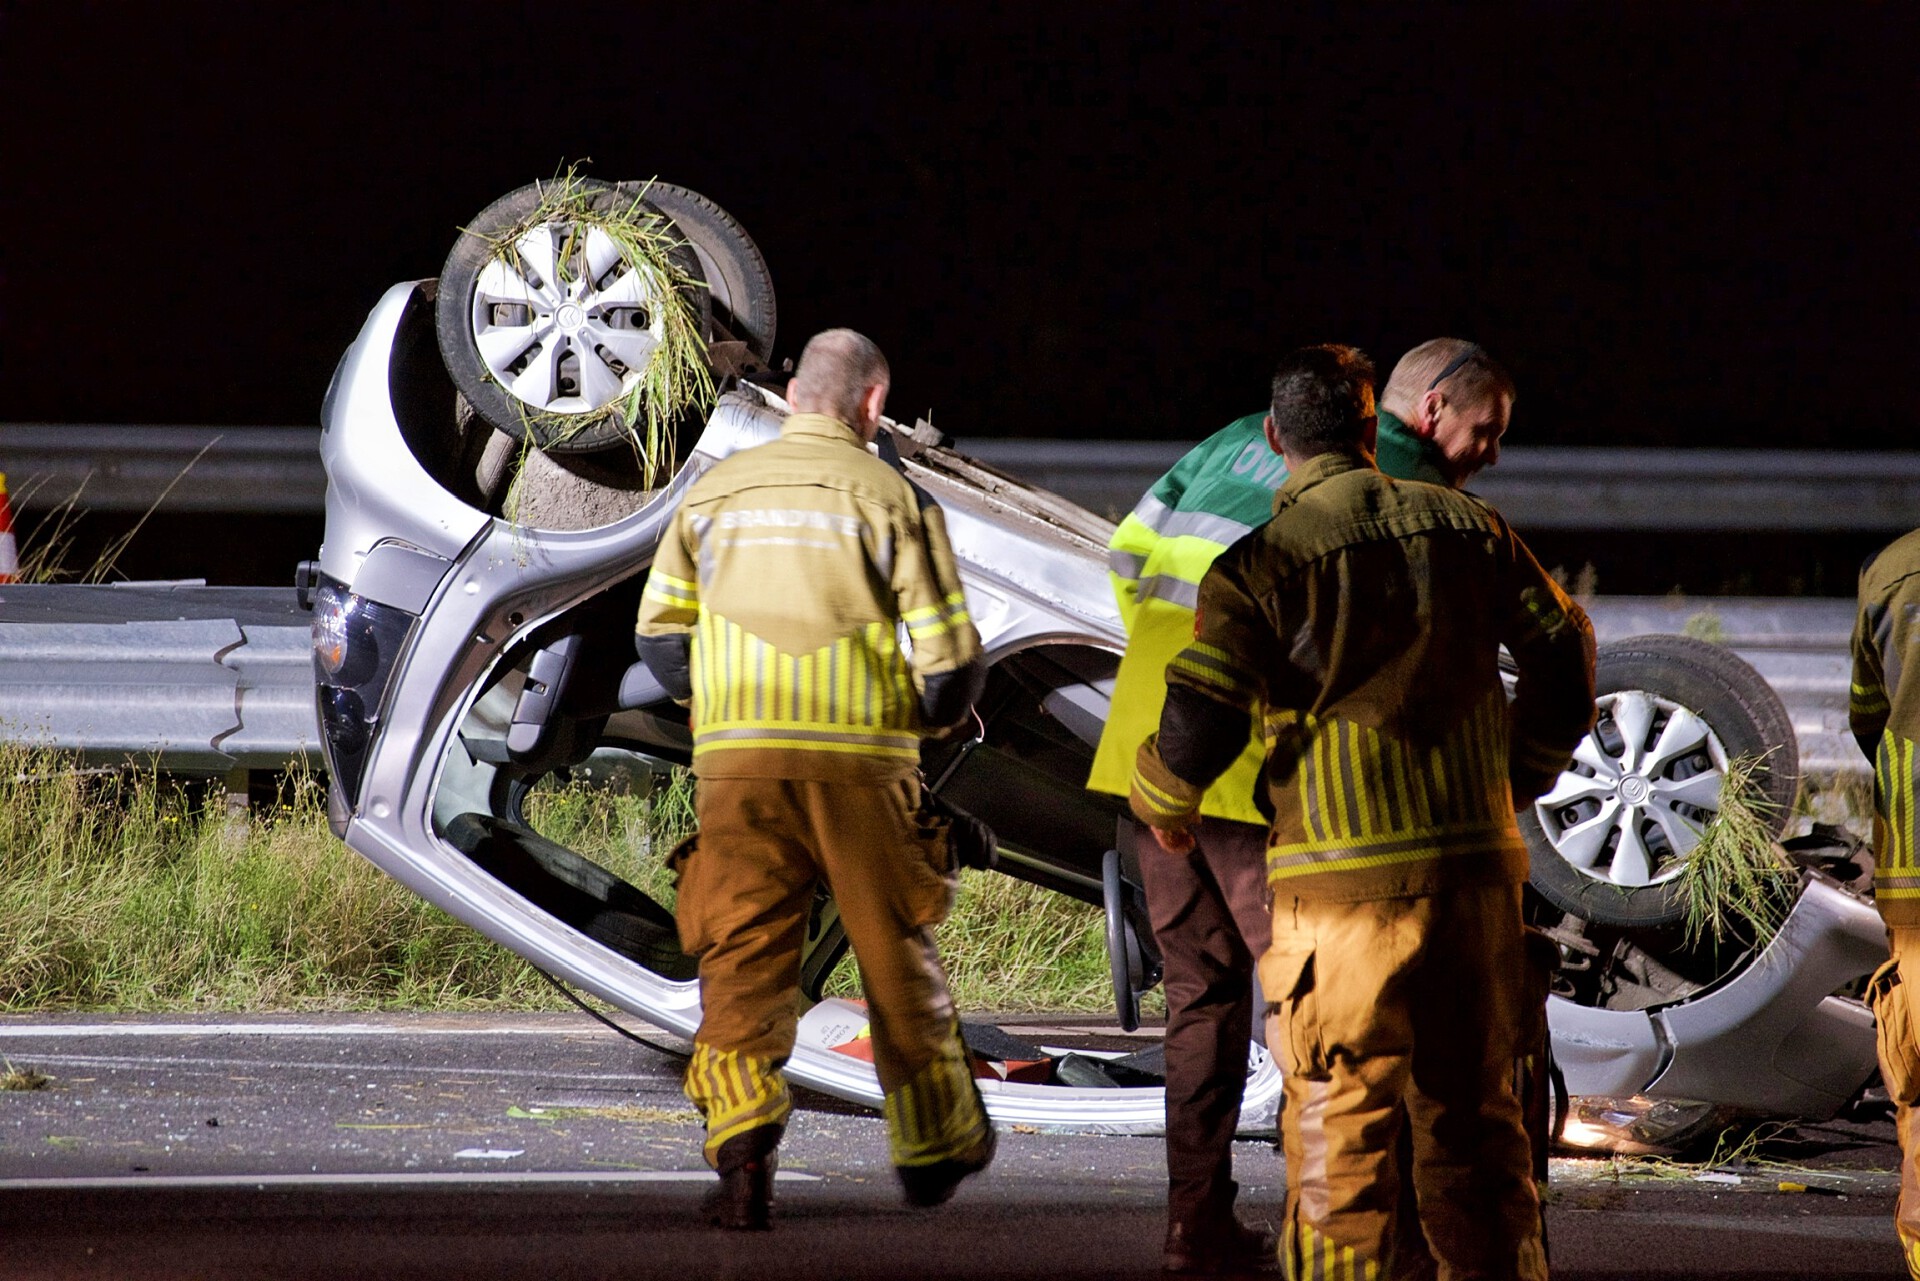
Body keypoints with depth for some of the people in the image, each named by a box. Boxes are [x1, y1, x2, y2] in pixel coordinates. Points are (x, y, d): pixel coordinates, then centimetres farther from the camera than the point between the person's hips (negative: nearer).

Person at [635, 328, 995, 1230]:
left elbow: (660, 637, 12)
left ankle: (740, 1136, -20)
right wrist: (929, 712, 17)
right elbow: (952, 660, -4)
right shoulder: (890, 498, -2)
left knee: (742, 961, 0)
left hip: (736, 757, 2)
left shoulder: (713, 494, 9)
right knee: (896, 954, 14)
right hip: (860, 760, -2)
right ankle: (936, 1143, 28)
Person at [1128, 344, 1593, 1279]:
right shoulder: (1467, 528, 8)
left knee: (1342, 1126, 0)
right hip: (1477, 867, 4)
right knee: (1472, 1114, 13)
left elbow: (1198, 727, -10)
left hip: (1345, 880, -4)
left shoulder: (1260, 563, -6)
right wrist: (1515, 779, 31)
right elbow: (1564, 653, 16)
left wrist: (1162, 803, 13)